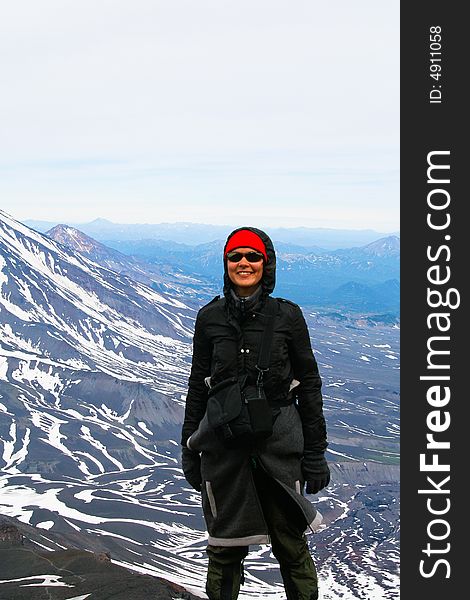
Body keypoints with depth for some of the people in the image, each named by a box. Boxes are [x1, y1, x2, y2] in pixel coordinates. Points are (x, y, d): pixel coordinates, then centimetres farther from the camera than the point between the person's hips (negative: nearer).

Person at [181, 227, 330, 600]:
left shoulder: (288, 315, -1)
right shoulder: (210, 317, 3)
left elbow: (309, 383, 2)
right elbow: (198, 385, 9)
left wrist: (316, 451, 0)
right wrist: (189, 448, 9)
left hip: (278, 441, -1)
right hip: (223, 441, 1)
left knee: (291, 546, 5)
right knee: (225, 548, 9)